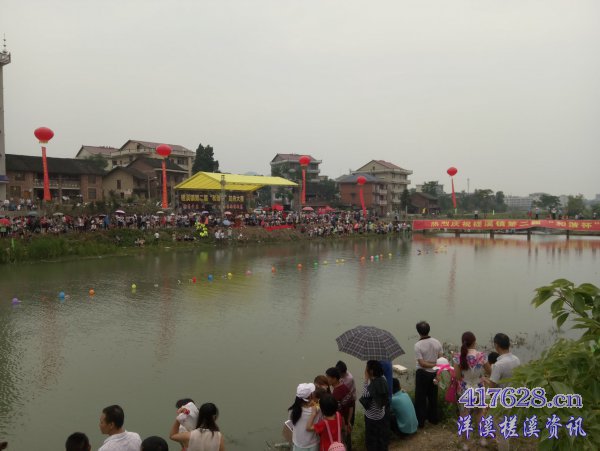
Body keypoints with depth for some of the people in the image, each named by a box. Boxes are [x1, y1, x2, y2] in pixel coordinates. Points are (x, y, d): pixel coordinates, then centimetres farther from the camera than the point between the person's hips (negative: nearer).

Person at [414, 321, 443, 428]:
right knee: (433, 397, 19)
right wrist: (436, 365, 7)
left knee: (420, 399, 6)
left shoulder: (418, 345, -19)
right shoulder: (437, 342, -5)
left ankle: (420, 421, 12)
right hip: (434, 373, 5)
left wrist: (433, 365, -14)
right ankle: (433, 418, 30)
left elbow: (422, 363, -20)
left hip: (422, 374, -5)